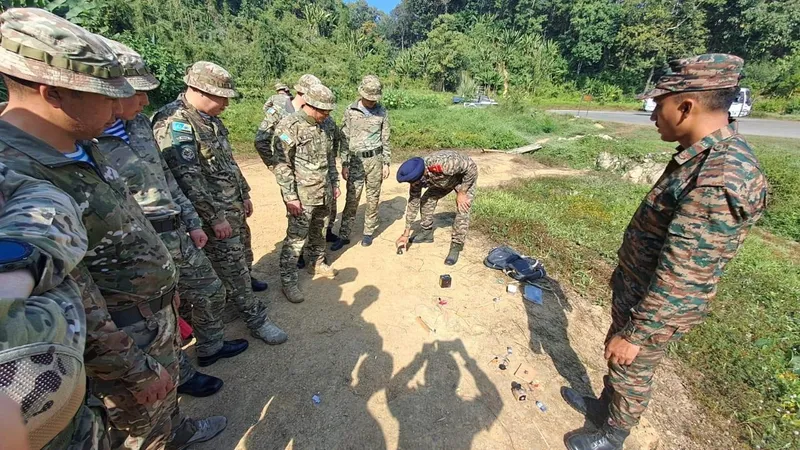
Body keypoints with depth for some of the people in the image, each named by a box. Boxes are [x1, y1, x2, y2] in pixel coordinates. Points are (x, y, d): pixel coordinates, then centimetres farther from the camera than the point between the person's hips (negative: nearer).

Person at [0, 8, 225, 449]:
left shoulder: (81, 148, -3)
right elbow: (78, 318, -26)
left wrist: (164, 286, 17)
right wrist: (139, 374, -15)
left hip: (158, 311, 8)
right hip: (126, 342, -8)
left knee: (166, 392, 33)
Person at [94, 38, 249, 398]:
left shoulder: (139, 124, 4)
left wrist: (192, 222, 12)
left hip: (179, 236, 8)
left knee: (210, 290, 22)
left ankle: (211, 347, 48)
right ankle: (182, 377, 41)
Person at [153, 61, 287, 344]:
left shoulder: (210, 119, 9)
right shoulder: (174, 124, -20)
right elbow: (188, 178, -24)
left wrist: (244, 193, 17)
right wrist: (216, 217, -22)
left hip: (233, 205, 9)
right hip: (212, 212, -9)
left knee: (242, 255, 21)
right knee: (231, 265, 2)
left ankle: (242, 287, 46)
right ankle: (256, 319, 14)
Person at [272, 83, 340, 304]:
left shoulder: (327, 125, 6)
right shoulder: (289, 127, -15)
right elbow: (282, 165, -15)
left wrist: (335, 182, 16)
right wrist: (290, 197, -17)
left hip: (324, 192, 6)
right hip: (302, 194, -6)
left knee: (318, 231, 19)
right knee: (296, 237, -1)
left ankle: (316, 263, 39)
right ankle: (288, 281, 12)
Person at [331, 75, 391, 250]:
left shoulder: (382, 112, 3)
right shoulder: (350, 111, 0)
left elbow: (385, 140, 6)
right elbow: (345, 139, 2)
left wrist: (386, 163, 2)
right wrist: (344, 164, -2)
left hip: (375, 159, 1)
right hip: (356, 161, 0)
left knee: (373, 198, 7)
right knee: (351, 199, 2)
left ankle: (368, 232, 22)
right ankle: (344, 235, 11)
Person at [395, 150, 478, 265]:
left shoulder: (443, 164, -45)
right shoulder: (417, 177, -22)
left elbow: (471, 167, -30)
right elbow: (413, 203, -12)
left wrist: (461, 193, -25)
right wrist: (406, 234, -9)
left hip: (466, 177, -6)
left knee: (462, 211, -19)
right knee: (426, 200, 2)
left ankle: (456, 246, -5)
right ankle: (427, 233, 21)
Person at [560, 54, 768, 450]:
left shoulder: (720, 181, -33)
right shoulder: (706, 155, 0)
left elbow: (679, 277, -30)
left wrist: (635, 333, -21)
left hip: (656, 307, -8)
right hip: (633, 288, 8)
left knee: (630, 372, 15)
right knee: (614, 357, 27)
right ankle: (604, 406, 52)